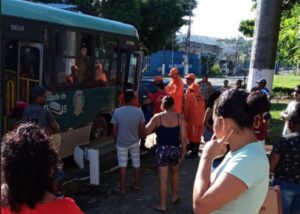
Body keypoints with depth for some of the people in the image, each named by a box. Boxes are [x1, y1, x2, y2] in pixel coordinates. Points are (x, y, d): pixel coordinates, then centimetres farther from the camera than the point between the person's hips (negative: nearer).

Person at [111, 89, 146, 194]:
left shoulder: (117, 112, -17)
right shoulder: (139, 112, -14)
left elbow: (114, 131, -9)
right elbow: (142, 130, -6)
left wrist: (116, 140, 9)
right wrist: (142, 137, 14)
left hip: (121, 143, -1)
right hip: (134, 142, 1)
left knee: (123, 166, 12)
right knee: (136, 164, 19)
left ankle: (123, 188, 18)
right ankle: (137, 185, 31)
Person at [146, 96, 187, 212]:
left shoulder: (157, 117, -7)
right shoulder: (180, 117, -5)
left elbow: (146, 132, 0)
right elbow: (183, 137, -6)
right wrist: (183, 152, 4)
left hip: (162, 150, -2)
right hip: (175, 149, 2)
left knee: (163, 178, 5)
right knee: (175, 172, 27)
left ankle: (162, 205, 14)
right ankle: (174, 197, 39)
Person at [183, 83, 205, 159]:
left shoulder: (189, 96, -4)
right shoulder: (201, 97, 11)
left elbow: (186, 109, -5)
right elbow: (203, 109, 13)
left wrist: (186, 118, 5)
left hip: (192, 119, -6)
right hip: (200, 120, 6)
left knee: (192, 136, 0)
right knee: (198, 136, 12)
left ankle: (193, 152, 1)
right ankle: (196, 151, 20)